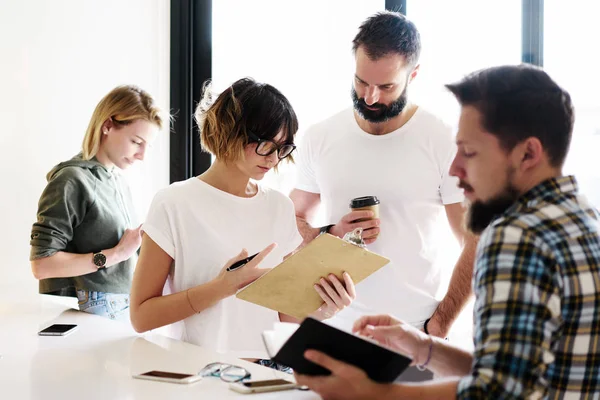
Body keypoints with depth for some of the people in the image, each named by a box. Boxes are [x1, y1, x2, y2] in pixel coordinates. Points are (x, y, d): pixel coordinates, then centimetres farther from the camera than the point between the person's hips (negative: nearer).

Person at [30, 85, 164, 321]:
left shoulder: (119, 182, 12)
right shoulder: (73, 180, -12)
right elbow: (41, 265, -19)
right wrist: (115, 254, -20)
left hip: (128, 308, 7)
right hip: (92, 314, -7)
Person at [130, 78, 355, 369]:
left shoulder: (280, 207, 11)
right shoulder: (175, 204, -5)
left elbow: (283, 312, 14)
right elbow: (141, 317, -7)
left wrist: (318, 310, -8)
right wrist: (225, 286, -17)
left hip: (269, 367, 4)